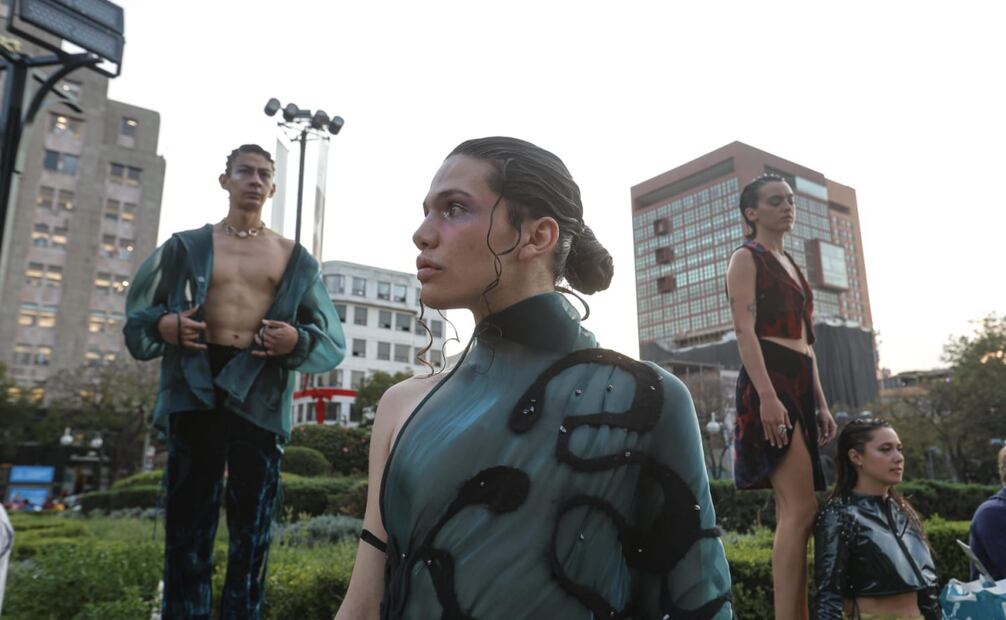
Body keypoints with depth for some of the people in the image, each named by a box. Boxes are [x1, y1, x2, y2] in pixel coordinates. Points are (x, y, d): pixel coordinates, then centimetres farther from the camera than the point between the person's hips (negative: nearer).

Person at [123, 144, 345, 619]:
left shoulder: (296, 259, 10)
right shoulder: (187, 246, 10)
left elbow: (333, 341, 9)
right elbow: (137, 318, 13)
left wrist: (299, 339, -12)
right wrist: (161, 325, -9)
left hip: (259, 395, 0)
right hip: (195, 389, 0)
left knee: (252, 530, 6)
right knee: (187, 526, 5)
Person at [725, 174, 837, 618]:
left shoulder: (790, 264, 25)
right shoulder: (746, 258, 0)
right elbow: (745, 331, -12)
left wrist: (821, 403, 18)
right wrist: (767, 395, -24)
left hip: (800, 384, 9)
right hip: (769, 383, -9)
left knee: (793, 513, 7)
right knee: (801, 511, -15)